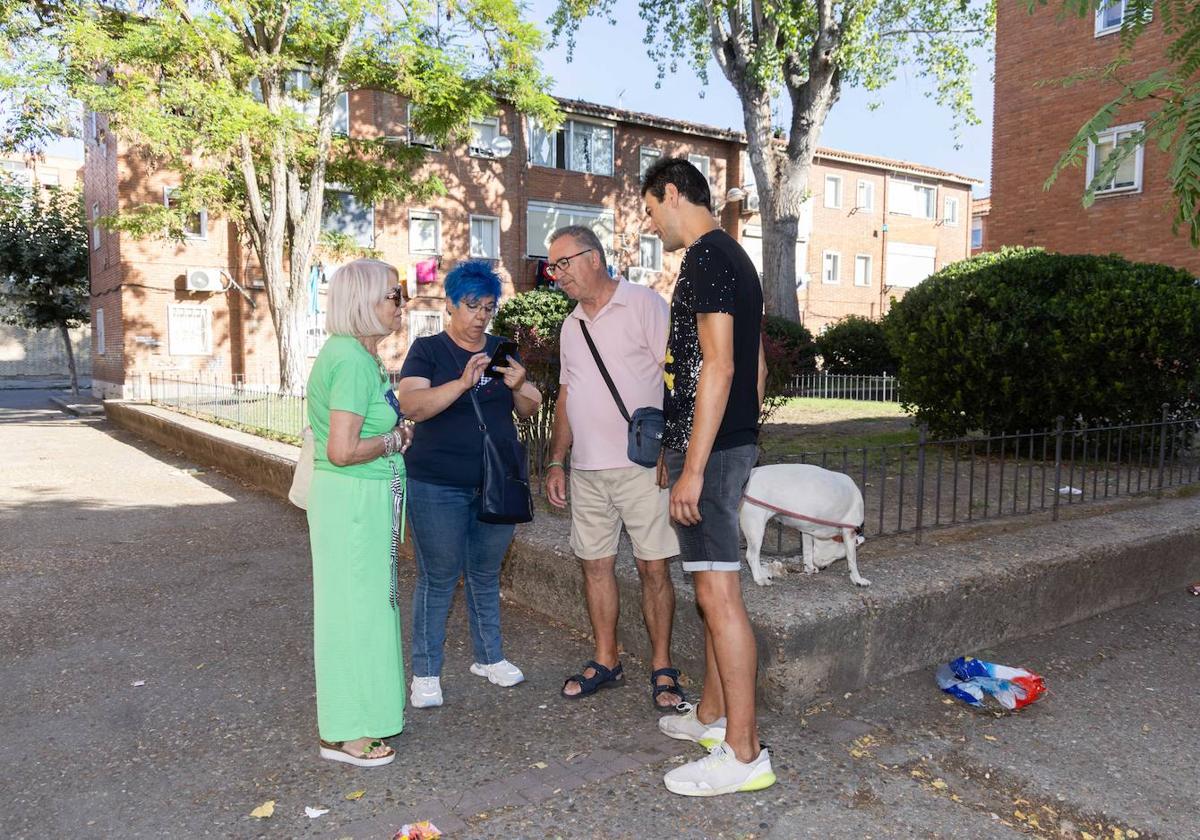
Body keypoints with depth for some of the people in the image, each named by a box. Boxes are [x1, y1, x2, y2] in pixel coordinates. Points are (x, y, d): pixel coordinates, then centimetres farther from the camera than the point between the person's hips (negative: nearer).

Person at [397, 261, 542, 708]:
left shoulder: (502, 350, 10)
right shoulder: (428, 350, -4)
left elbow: (529, 409, 7)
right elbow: (412, 405, -20)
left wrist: (520, 387, -15)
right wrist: (463, 382, -33)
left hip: (497, 483, 4)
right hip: (438, 486, -4)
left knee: (486, 573, 15)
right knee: (438, 577, 1)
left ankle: (489, 656, 30)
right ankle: (425, 672, 14)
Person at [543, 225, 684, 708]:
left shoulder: (644, 305, -4)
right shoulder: (571, 326, 17)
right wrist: (556, 462, 16)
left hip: (641, 465, -6)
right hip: (586, 469, 7)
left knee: (653, 568, -1)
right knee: (595, 565, 11)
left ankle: (662, 669, 13)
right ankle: (606, 662, 24)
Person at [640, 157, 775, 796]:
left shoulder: (706, 257, -12)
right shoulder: (733, 257, 19)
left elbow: (718, 366, -21)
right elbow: (757, 369, 21)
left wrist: (692, 467, -22)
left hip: (707, 449, -11)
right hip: (733, 442, 11)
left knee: (718, 593, -7)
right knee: (712, 588, 16)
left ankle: (744, 754, 1)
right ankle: (712, 715, 28)